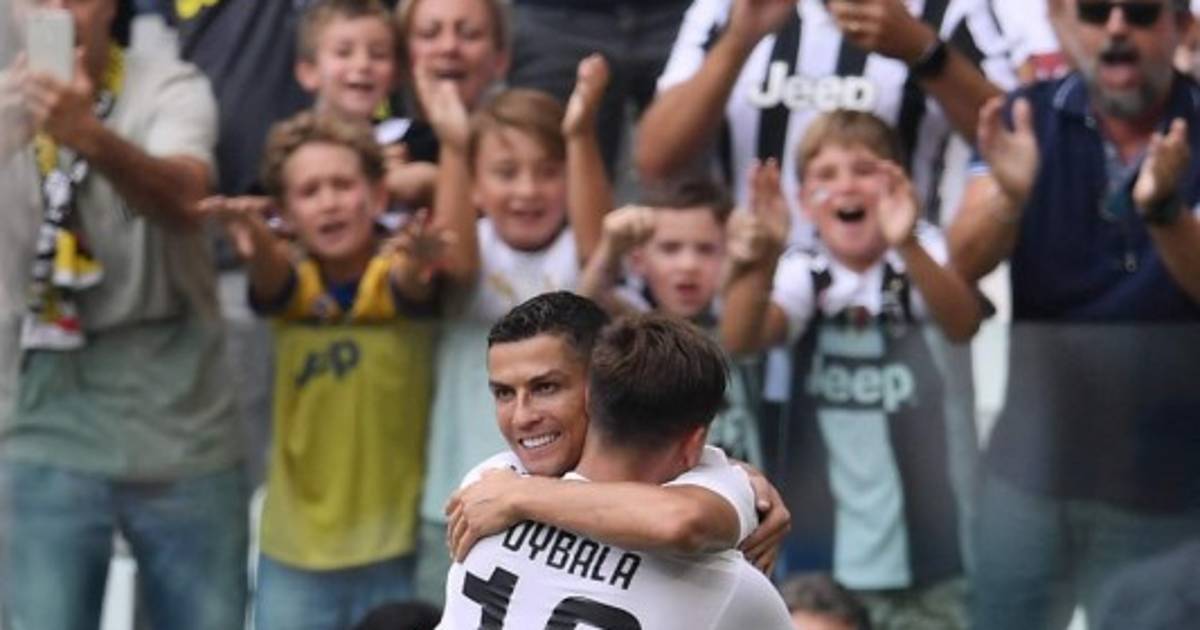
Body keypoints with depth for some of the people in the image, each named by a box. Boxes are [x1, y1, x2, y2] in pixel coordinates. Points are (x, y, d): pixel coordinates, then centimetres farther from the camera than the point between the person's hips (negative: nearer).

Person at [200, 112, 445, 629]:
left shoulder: (395, 280, -6)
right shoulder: (293, 286, -1)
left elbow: (408, 282, -28)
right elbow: (271, 273, -22)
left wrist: (417, 262, -53)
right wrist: (255, 237, -46)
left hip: (396, 549, -2)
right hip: (295, 552, 2)